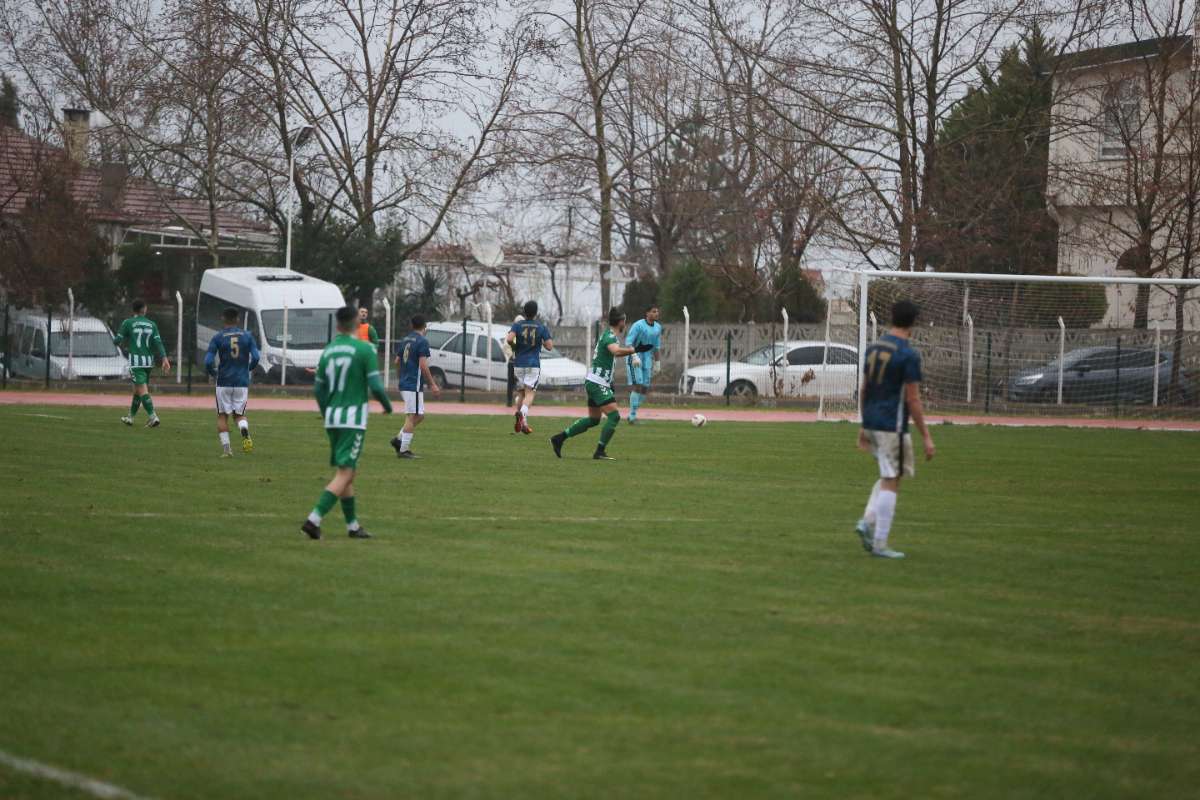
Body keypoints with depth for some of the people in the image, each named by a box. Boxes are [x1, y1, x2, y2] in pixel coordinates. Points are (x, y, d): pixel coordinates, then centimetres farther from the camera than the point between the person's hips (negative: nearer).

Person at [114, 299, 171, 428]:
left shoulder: (128, 323, -3)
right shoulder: (151, 324, 7)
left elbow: (117, 341, 0)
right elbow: (158, 342, -2)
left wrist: (122, 344, 23)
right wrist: (164, 359, -8)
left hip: (136, 361, -5)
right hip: (149, 361, 5)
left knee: (142, 390, -11)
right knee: (137, 389, 17)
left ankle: (153, 417, -24)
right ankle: (131, 417, 27)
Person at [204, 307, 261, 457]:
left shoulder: (218, 338, -3)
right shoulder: (247, 336, 2)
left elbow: (208, 361, -9)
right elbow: (255, 358, -4)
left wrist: (213, 373, 11)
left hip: (224, 382, -2)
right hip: (242, 382, 2)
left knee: (222, 415, 11)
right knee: (239, 414, 14)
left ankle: (226, 448, 0)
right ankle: (245, 433, -19)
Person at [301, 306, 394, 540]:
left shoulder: (327, 351, 8)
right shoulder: (364, 349, -9)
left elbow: (318, 389, 13)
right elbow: (376, 386, -12)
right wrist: (387, 405, 8)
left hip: (332, 418, 6)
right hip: (353, 418, -6)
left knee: (347, 473, 17)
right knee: (344, 475, -7)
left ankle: (353, 525, 21)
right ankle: (314, 519, -20)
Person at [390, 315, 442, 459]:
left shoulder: (404, 340, 12)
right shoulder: (422, 341, -11)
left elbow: (397, 361, 17)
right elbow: (423, 366, -17)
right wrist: (433, 385, -13)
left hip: (404, 383, 8)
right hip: (414, 385, -8)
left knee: (419, 416, 16)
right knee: (412, 417, -5)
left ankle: (399, 439, 8)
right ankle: (404, 450, -5)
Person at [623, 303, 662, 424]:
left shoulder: (658, 328, 5)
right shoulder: (638, 325, -15)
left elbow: (657, 346, 15)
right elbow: (628, 342, -20)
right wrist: (635, 356, -32)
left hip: (647, 359, 6)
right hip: (634, 359, -6)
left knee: (645, 389, 2)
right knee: (637, 385, -17)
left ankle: (632, 415, 14)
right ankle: (633, 416, -11)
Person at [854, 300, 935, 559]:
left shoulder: (873, 349, 9)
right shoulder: (909, 355, -13)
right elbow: (913, 400, -14)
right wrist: (926, 437, -9)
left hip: (871, 423, 8)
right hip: (892, 426, -8)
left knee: (888, 477, 21)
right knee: (891, 482, -1)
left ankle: (867, 522, 5)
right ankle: (879, 543, 0)